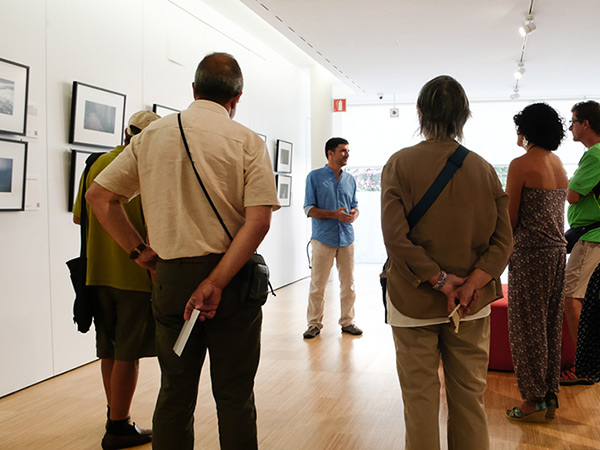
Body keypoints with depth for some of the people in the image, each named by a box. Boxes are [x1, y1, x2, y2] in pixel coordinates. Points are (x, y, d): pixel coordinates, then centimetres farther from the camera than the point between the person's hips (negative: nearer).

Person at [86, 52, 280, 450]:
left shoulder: (151, 136, 4)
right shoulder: (248, 142, -5)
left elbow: (99, 195, 5)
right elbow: (259, 220, -15)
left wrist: (139, 250, 8)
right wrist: (217, 283, -15)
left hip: (171, 277, 3)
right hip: (231, 276, -2)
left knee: (175, 393, 14)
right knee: (234, 395, 8)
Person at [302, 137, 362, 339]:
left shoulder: (350, 179, 13)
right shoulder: (315, 177, -1)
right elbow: (309, 209, -5)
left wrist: (354, 214, -7)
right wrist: (334, 214, -18)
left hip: (346, 238, 4)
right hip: (323, 238, -4)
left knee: (348, 283, 8)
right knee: (317, 284, 0)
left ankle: (347, 321, 20)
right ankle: (314, 323, 12)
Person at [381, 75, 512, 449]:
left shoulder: (400, 163, -8)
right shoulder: (483, 168, 1)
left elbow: (395, 237, -17)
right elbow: (503, 239, -4)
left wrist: (438, 279, -12)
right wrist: (471, 284, -12)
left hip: (414, 300, -2)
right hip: (473, 305, 3)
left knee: (420, 397, 9)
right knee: (470, 395, 14)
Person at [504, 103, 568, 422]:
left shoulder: (521, 165, -12)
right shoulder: (558, 163, 11)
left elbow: (511, 220, -11)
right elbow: (555, 211, 14)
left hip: (531, 252, -8)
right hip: (558, 249, 8)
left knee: (527, 326, 2)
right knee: (551, 324, 14)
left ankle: (534, 400, 11)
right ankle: (550, 396, 24)